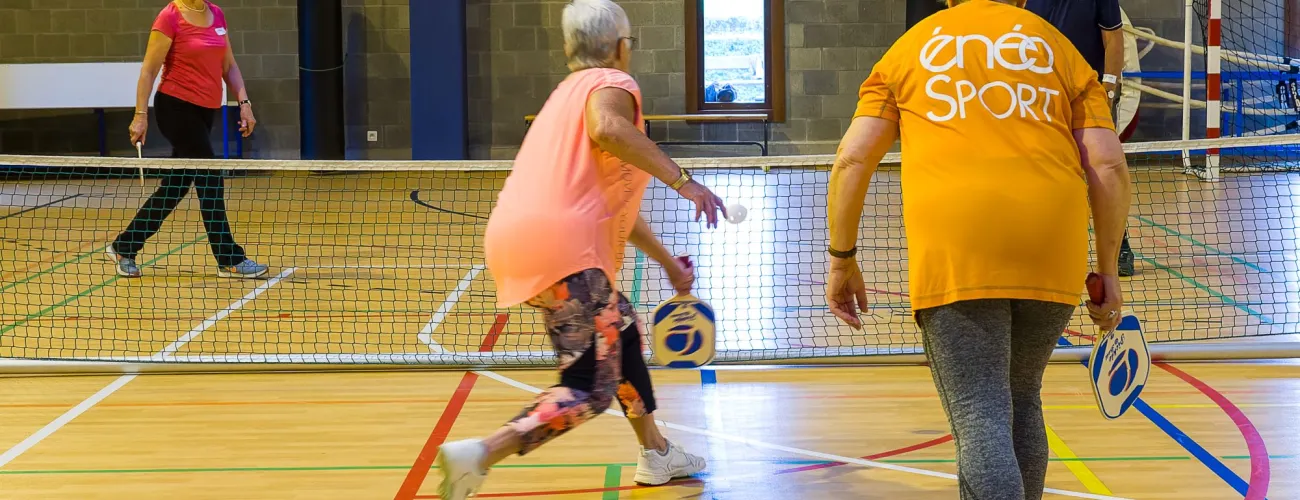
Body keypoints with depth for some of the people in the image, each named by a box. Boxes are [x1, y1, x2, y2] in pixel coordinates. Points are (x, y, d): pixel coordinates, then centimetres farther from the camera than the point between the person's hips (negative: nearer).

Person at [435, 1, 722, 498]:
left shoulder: (572, 91, 28)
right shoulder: (612, 83, 1)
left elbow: (612, 200, 34)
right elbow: (607, 128, -27)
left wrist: (669, 263, 40)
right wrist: (683, 181, -24)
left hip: (517, 237, 10)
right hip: (560, 244, -10)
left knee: (622, 328, 27)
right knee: (591, 388, -9)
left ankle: (654, 454, 35)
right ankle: (479, 455, -26)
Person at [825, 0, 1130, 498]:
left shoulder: (908, 47, 20)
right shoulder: (1058, 47, 21)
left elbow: (851, 160, 10)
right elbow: (1109, 166, 11)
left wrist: (842, 259, 16)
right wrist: (1108, 270, 16)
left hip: (952, 252, -2)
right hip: (1053, 252, 2)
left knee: (981, 420, -7)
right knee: (1022, 404, 21)